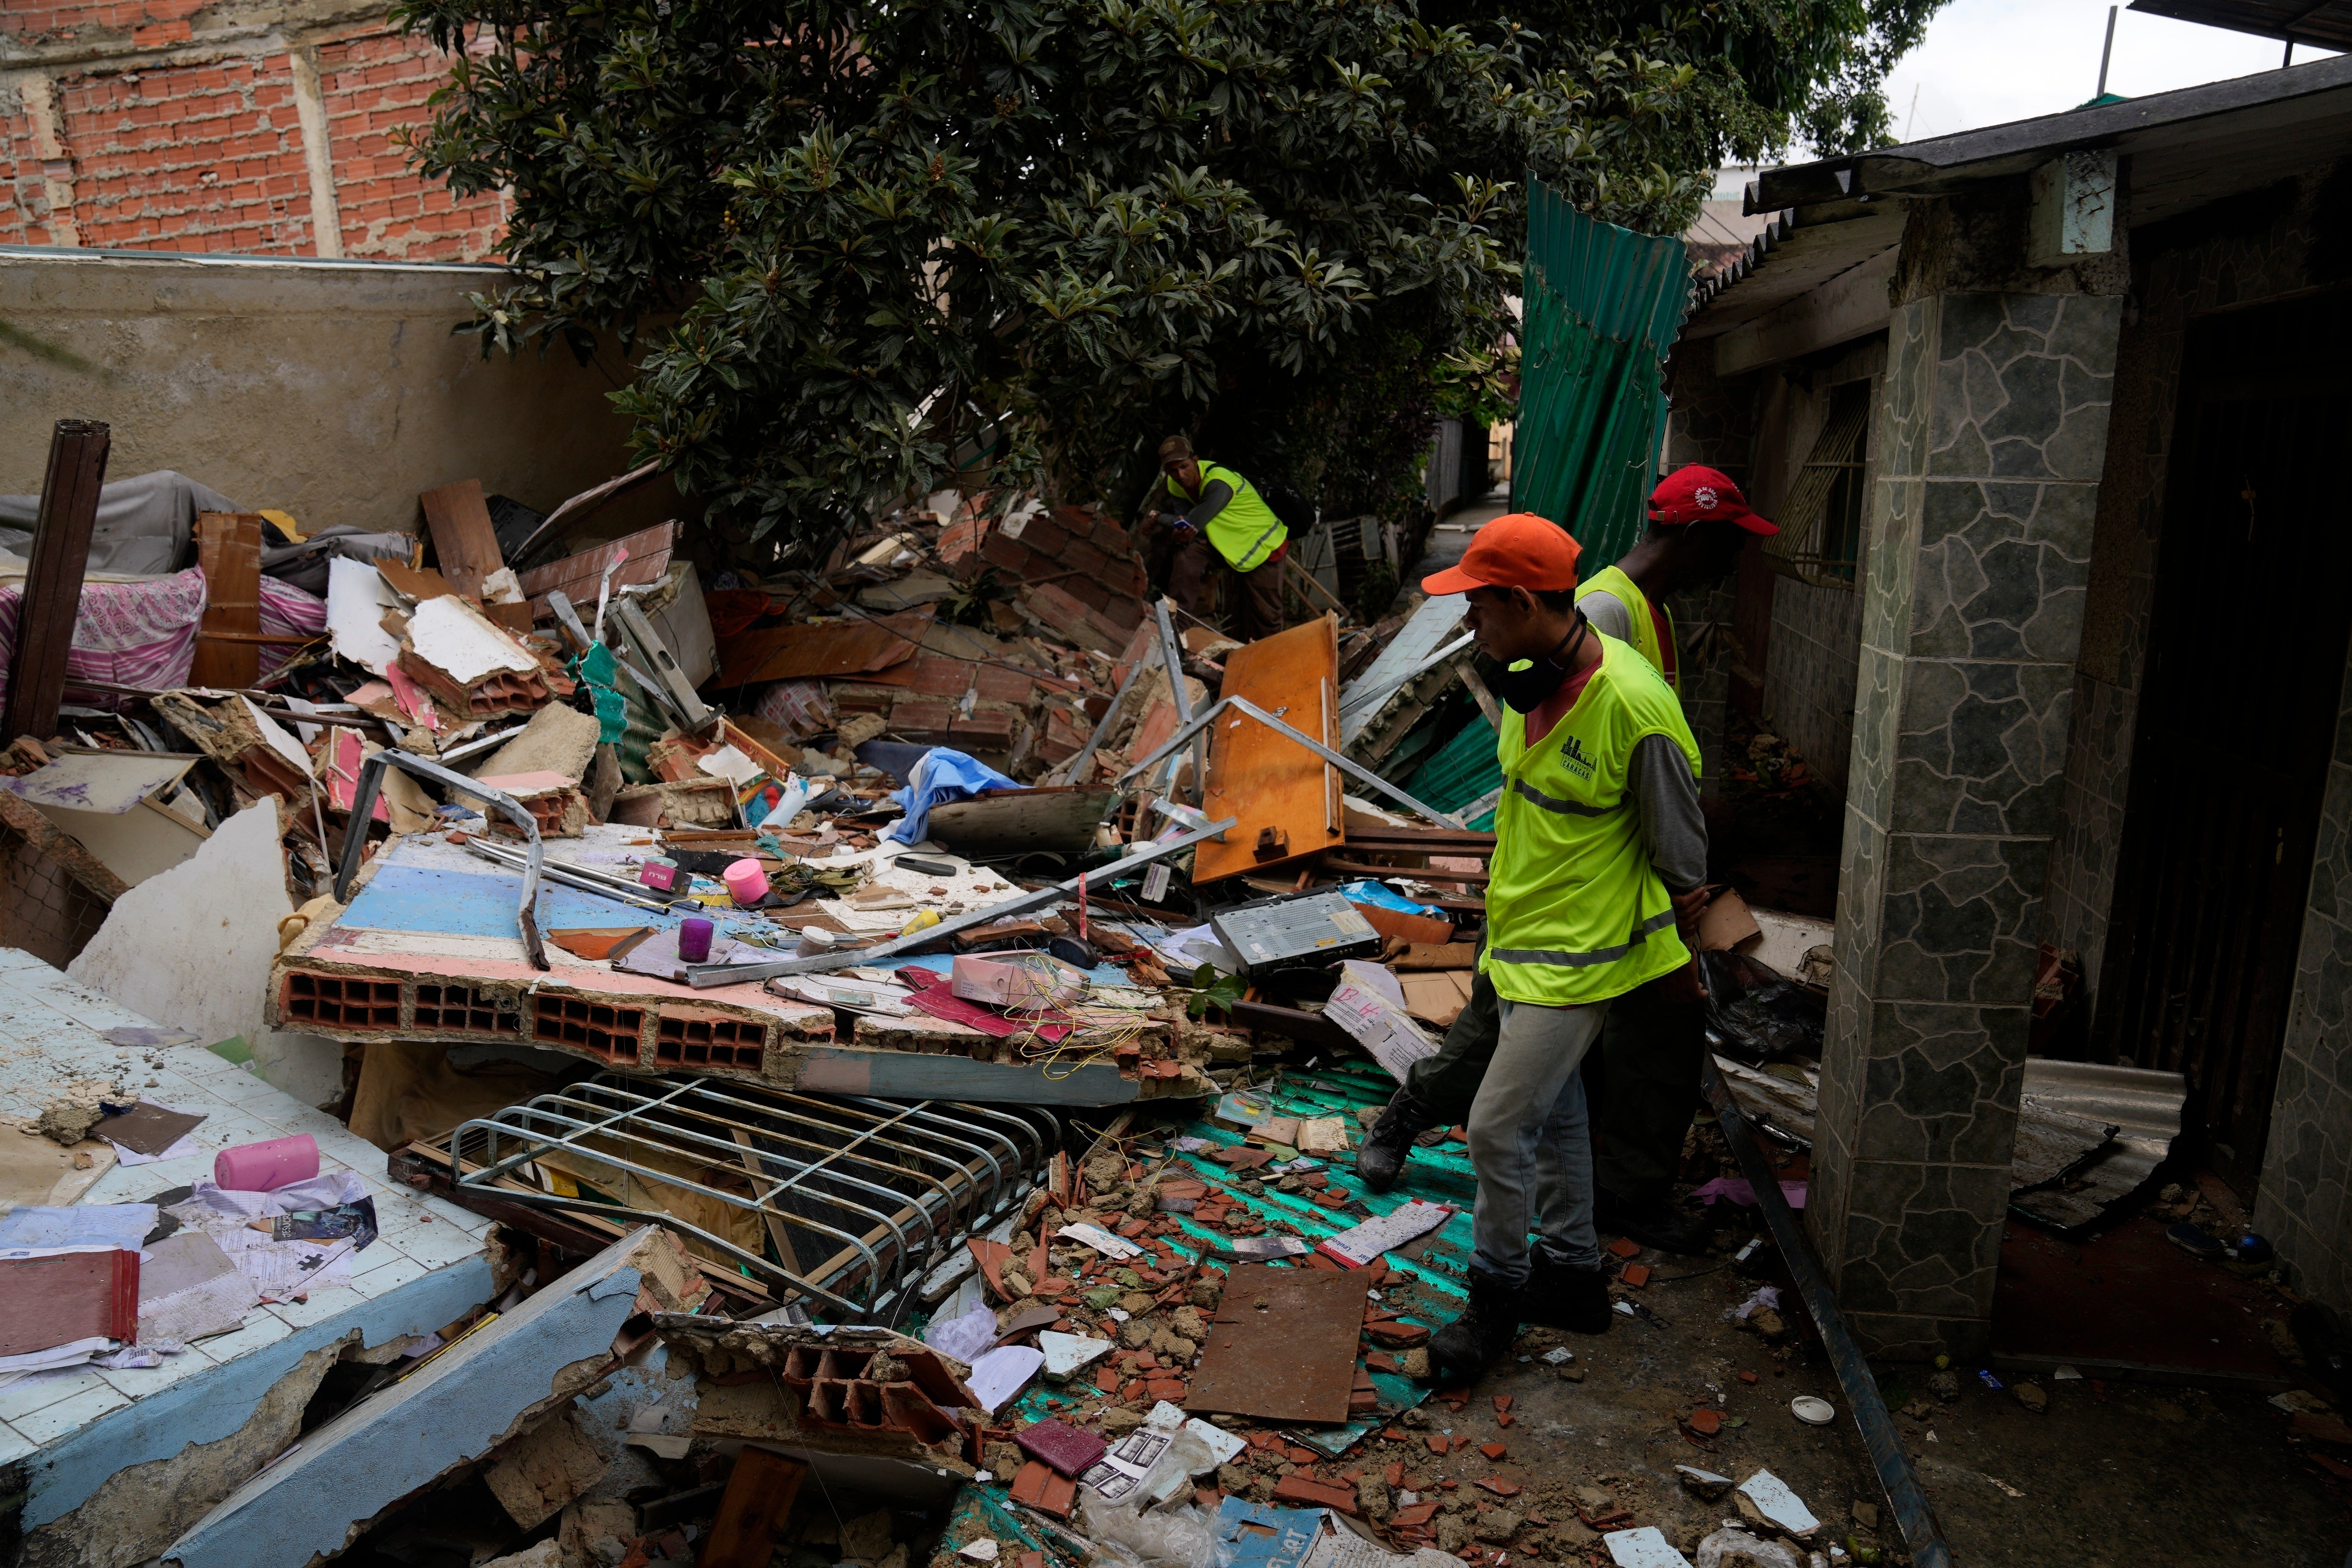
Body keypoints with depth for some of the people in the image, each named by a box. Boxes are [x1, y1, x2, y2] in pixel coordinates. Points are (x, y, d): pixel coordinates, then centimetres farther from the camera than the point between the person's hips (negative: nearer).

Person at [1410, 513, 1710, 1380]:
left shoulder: (1633, 707, -26)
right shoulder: (1529, 679, 0)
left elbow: (1681, 853, -15)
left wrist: (1677, 958, -2)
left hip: (1580, 956, -9)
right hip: (1522, 939, 9)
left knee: (1499, 1126, -3)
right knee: (1553, 1113, 20)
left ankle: (1496, 1295, 20)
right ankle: (1573, 1275, 38)